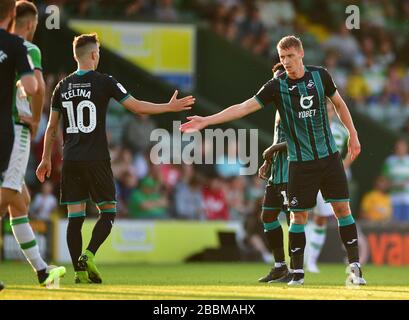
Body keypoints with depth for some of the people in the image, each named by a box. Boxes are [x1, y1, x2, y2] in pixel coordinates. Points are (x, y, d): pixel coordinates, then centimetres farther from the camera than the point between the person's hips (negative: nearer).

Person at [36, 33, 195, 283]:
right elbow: (137, 107, -2)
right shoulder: (104, 82, -5)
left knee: (75, 216, 5)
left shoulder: (63, 86, 9)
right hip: (96, 159, -4)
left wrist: (46, 159, 22)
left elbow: (52, 127, 13)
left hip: (70, 160, 4)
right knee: (108, 212, 6)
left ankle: (79, 271, 0)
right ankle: (88, 256, -15)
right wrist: (170, 107, 9)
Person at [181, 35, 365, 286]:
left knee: (342, 208, -1)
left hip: (329, 155, 1)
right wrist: (206, 121, -16)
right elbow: (244, 107, -9)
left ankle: (355, 267, 6)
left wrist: (353, 134, 16)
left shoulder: (320, 75, 0)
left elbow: (339, 103, 16)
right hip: (301, 161, -1)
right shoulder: (277, 86, -6)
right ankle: (298, 273, 8)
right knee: (299, 216, -2)